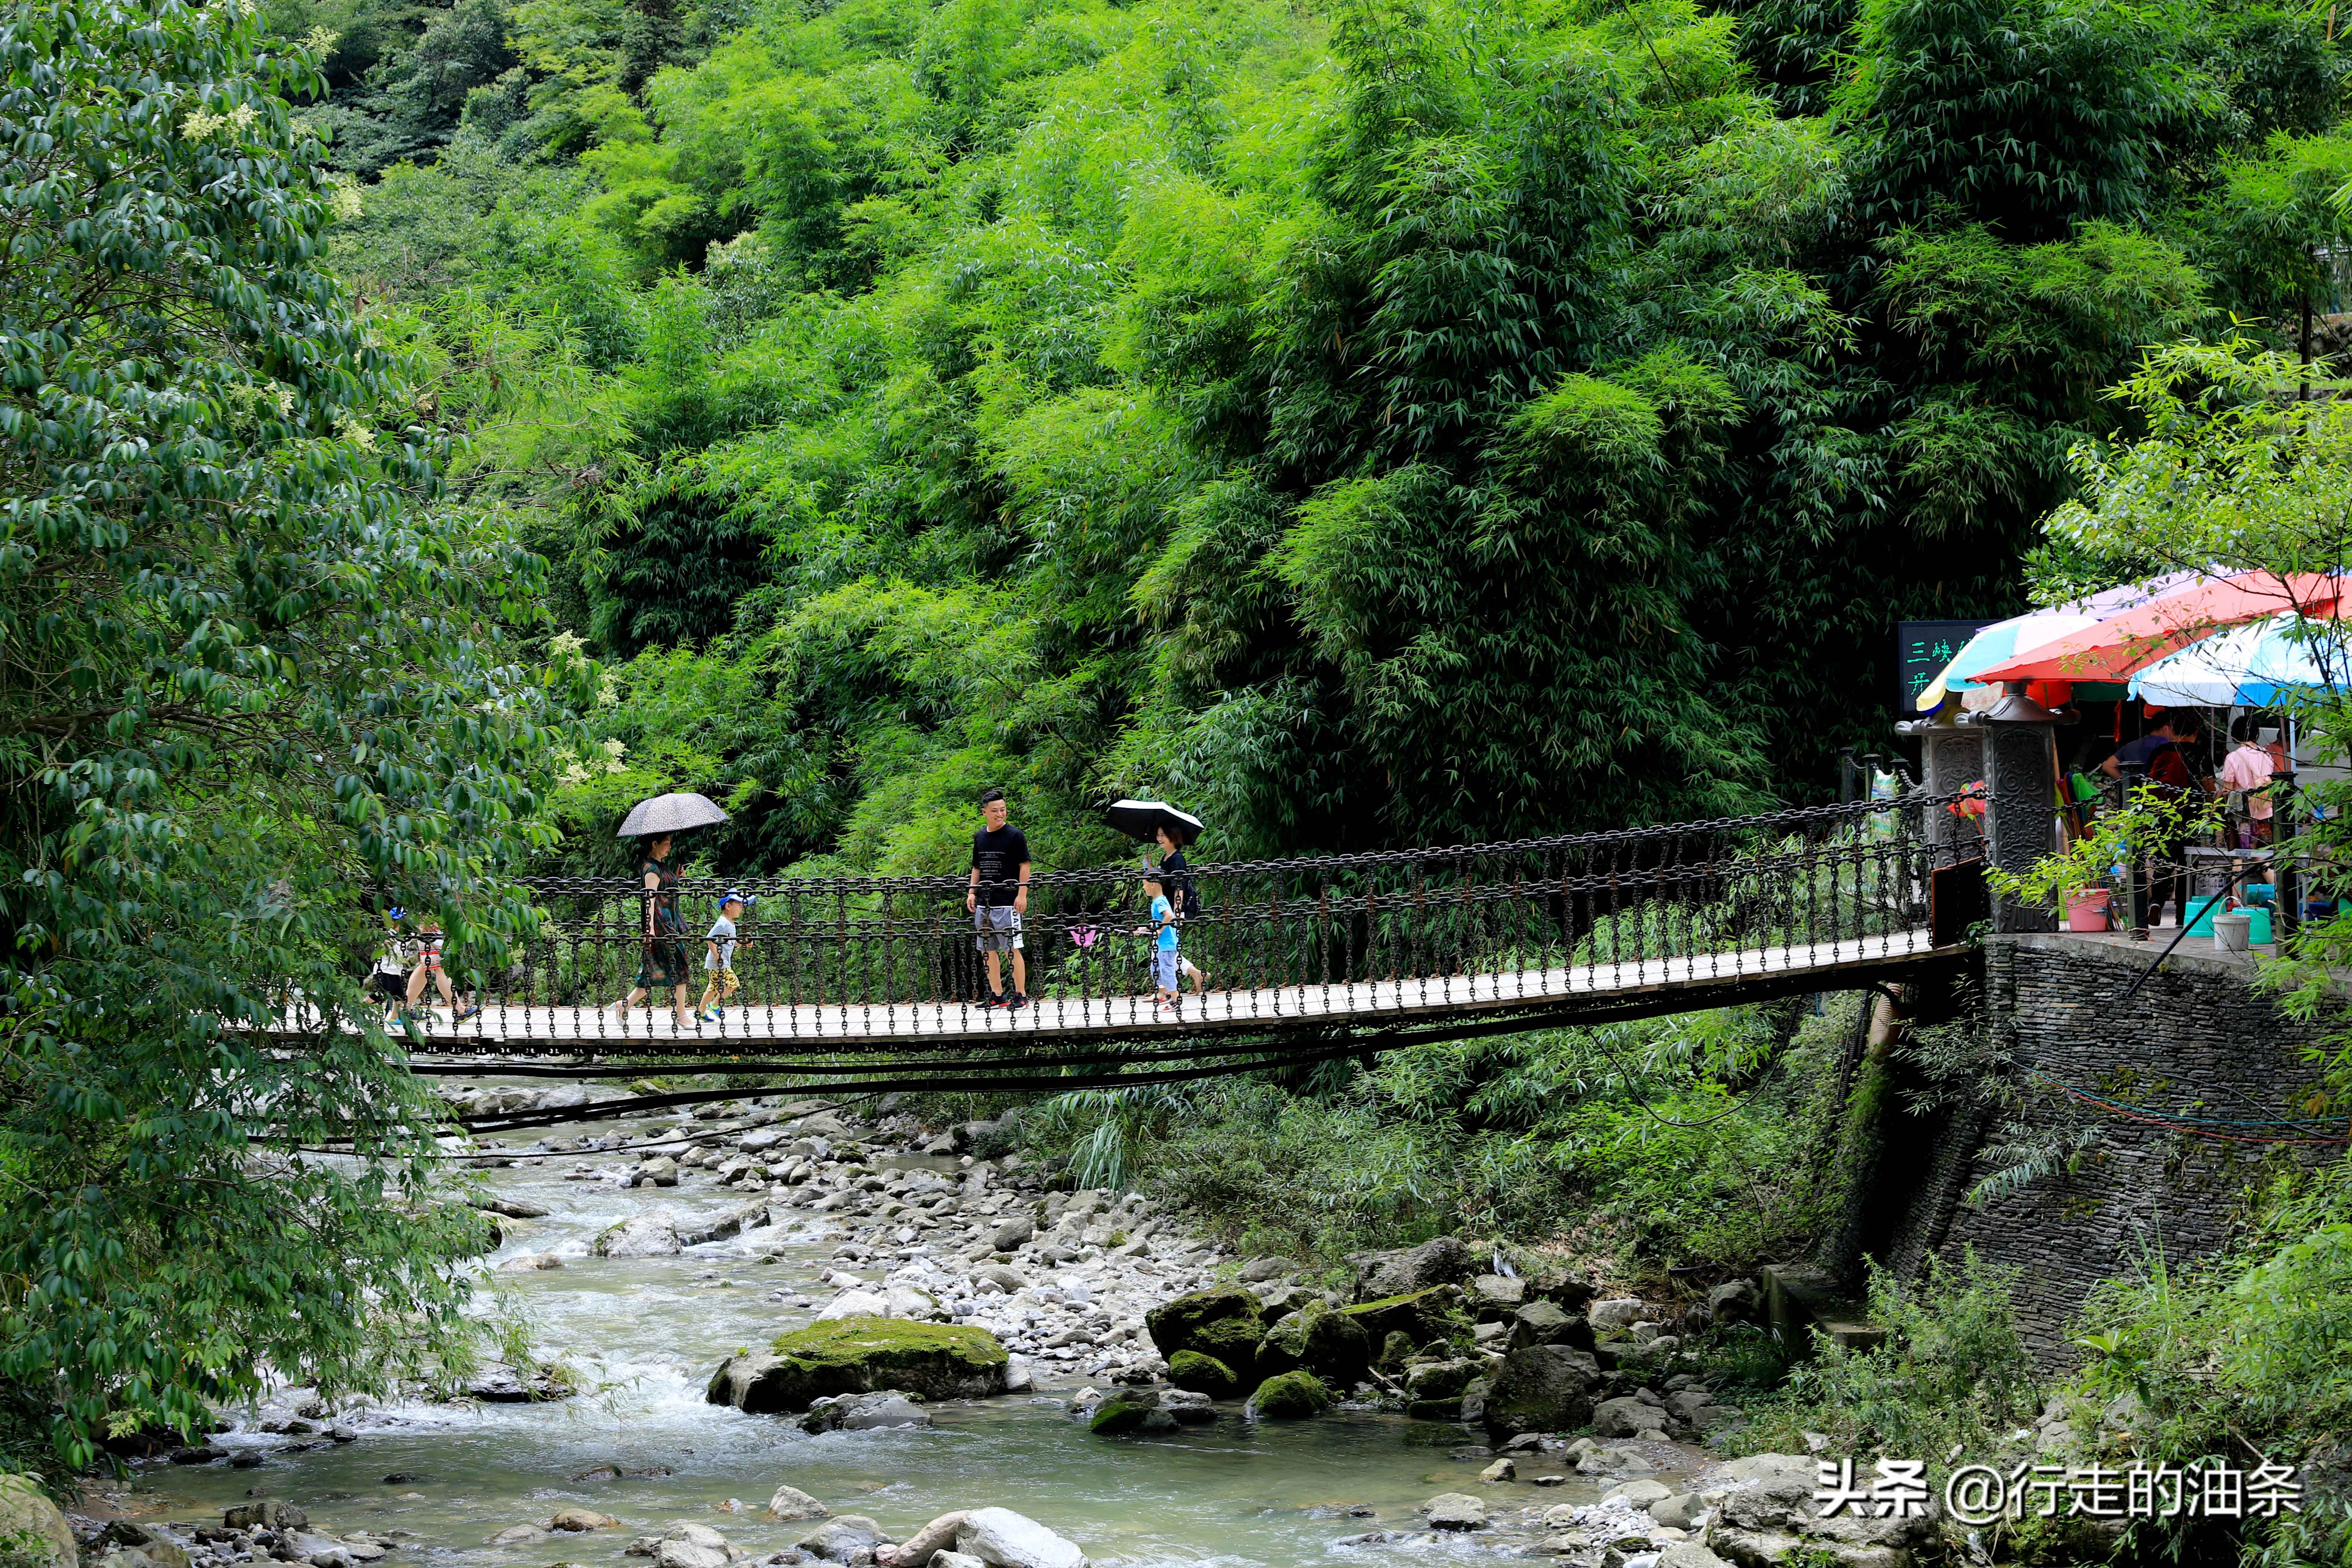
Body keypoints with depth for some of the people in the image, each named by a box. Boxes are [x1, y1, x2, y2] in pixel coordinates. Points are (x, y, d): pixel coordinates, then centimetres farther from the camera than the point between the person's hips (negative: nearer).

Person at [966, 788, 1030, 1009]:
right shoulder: (980, 837, 13)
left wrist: (1022, 895, -13)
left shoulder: (1014, 835, -5)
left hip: (1007, 903, -7)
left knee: (1013, 949, -7)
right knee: (989, 951, 8)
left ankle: (1021, 995, -3)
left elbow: (1024, 866, -6)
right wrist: (972, 892, 12)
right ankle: (997, 996, 15)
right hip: (984, 904, 7)